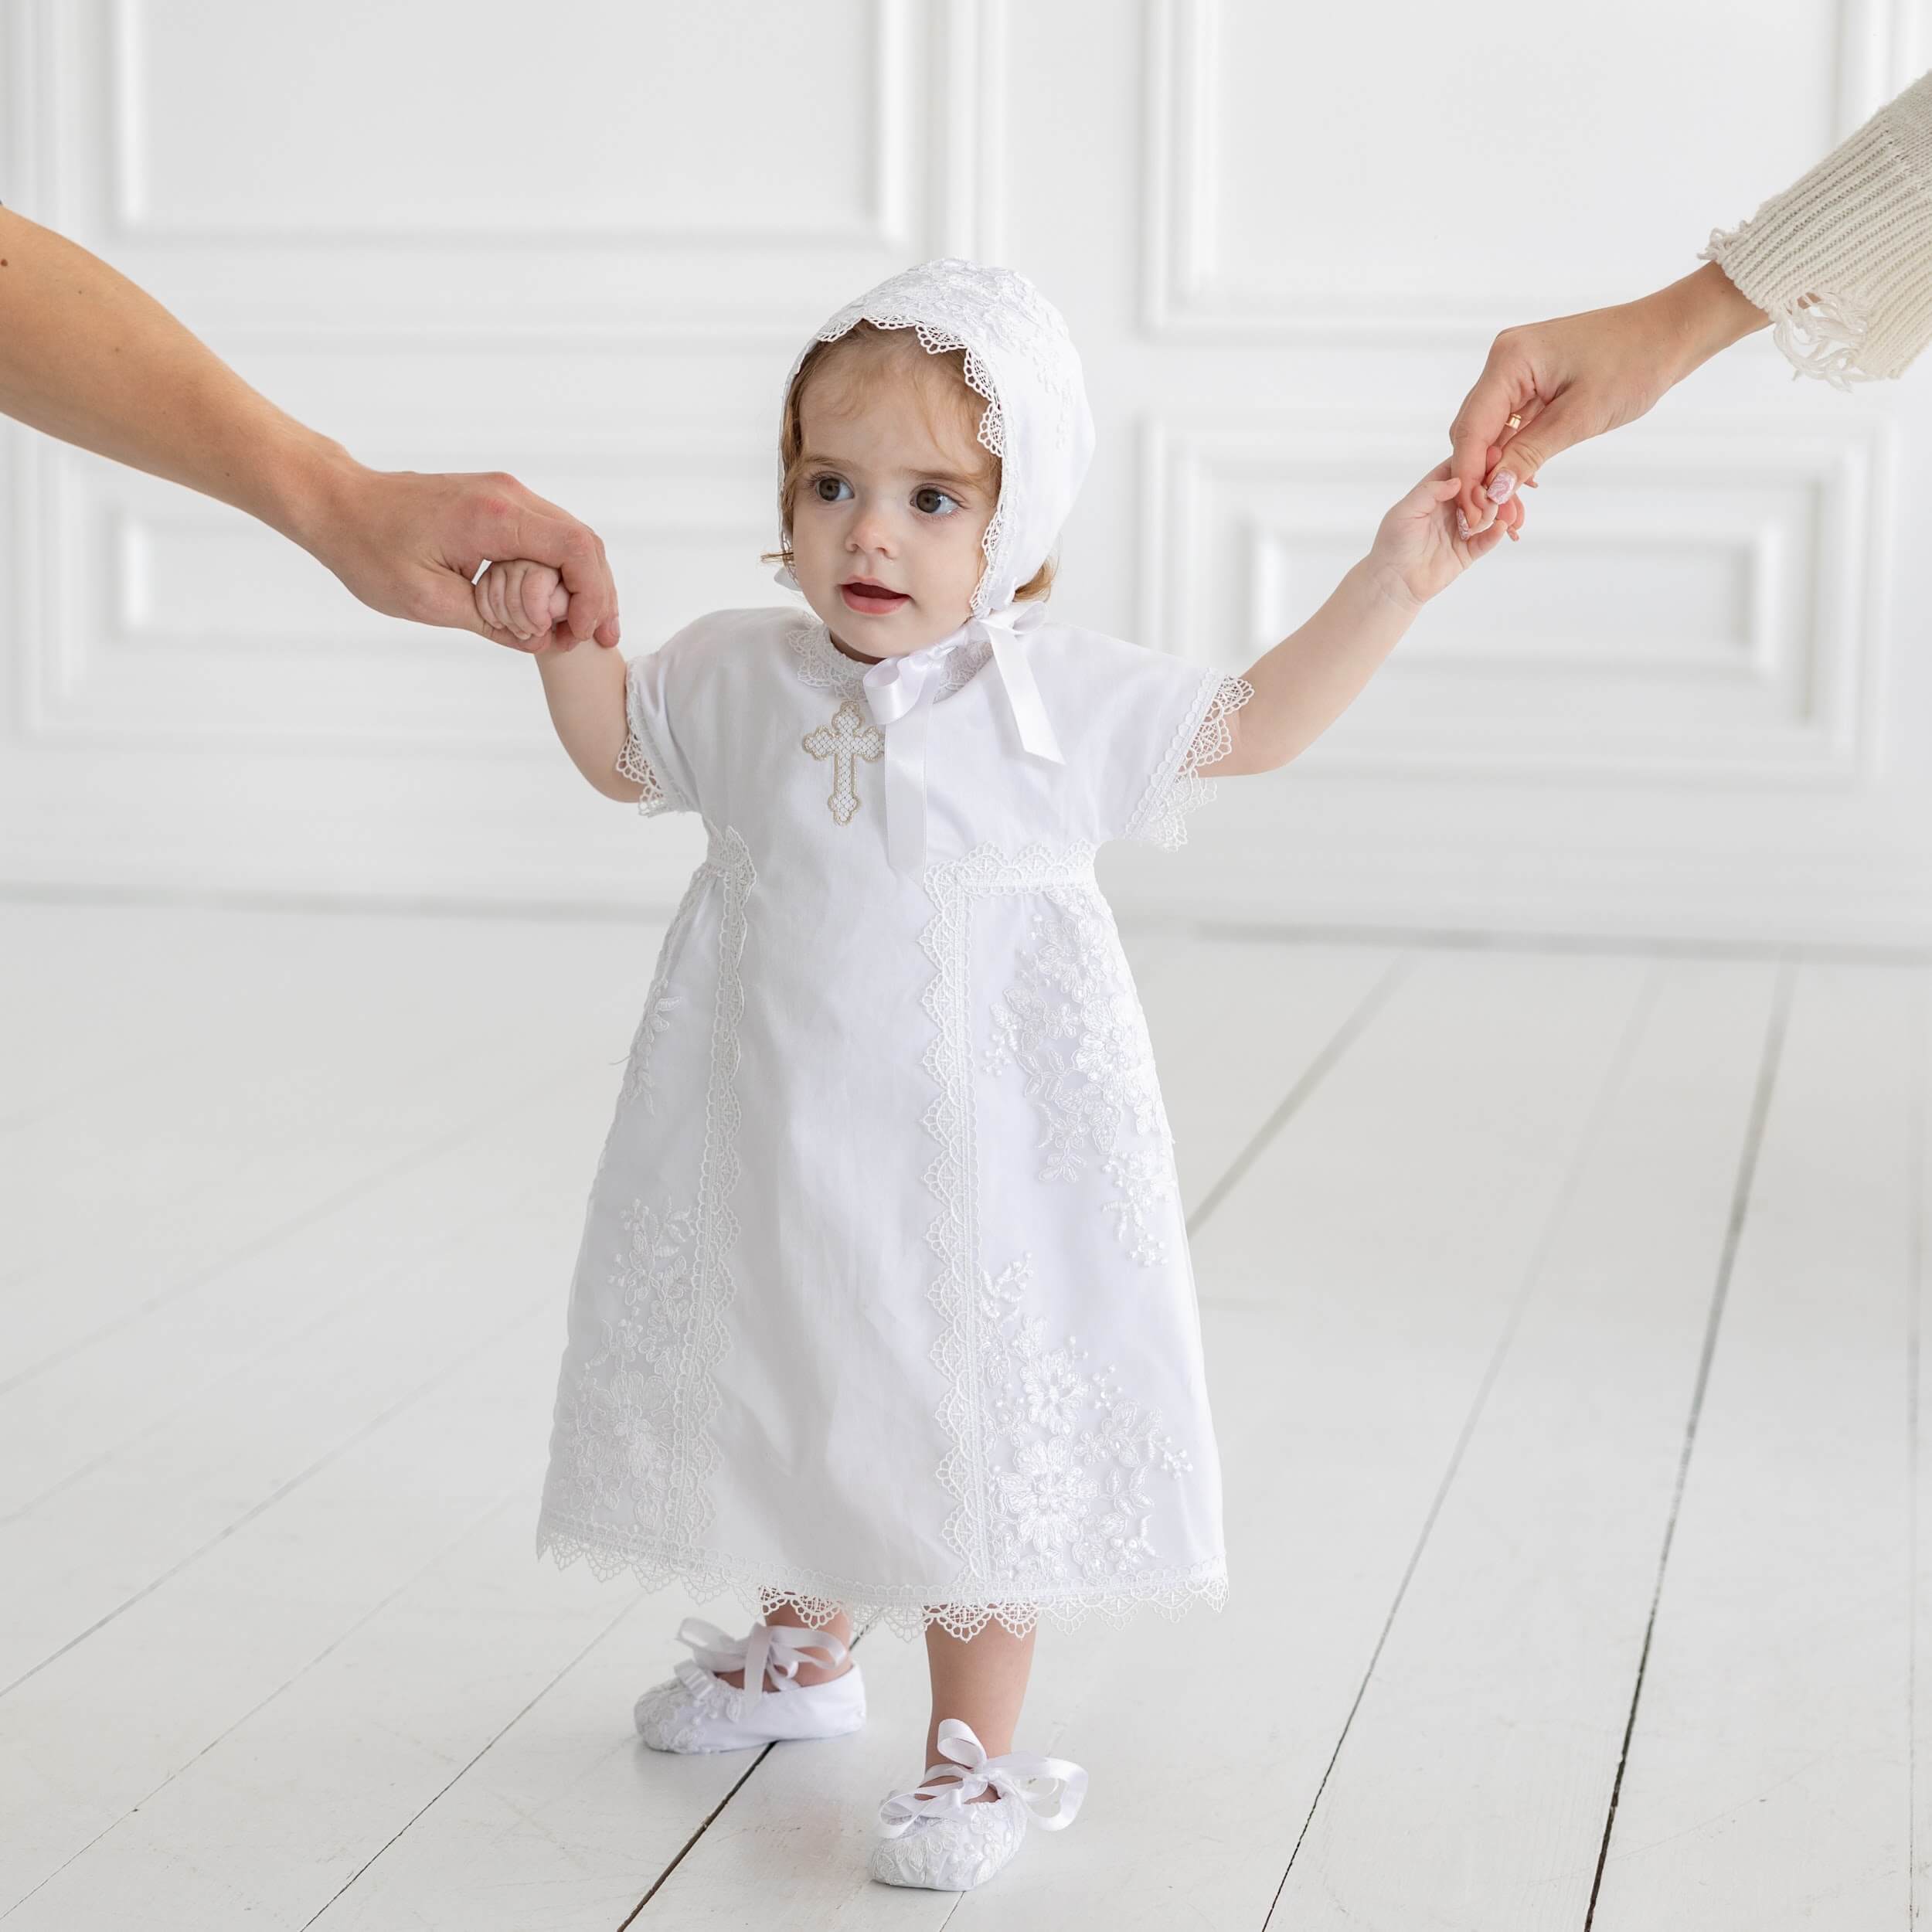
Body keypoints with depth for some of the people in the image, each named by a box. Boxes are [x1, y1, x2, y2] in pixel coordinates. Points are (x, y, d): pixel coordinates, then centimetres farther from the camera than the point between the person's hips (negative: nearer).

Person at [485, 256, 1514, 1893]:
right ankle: (804, 1649, 47)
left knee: (978, 1436, 1)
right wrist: (561, 636, 3)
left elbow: (1252, 725, 0)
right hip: (781, 1145, 4)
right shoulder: (741, 678, 0)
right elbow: (624, 751, 19)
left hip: (980, 1153, -4)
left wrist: (1391, 585, -9)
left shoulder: (1063, 697, -8)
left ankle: (976, 1757, 15)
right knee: (792, 1404, 21)